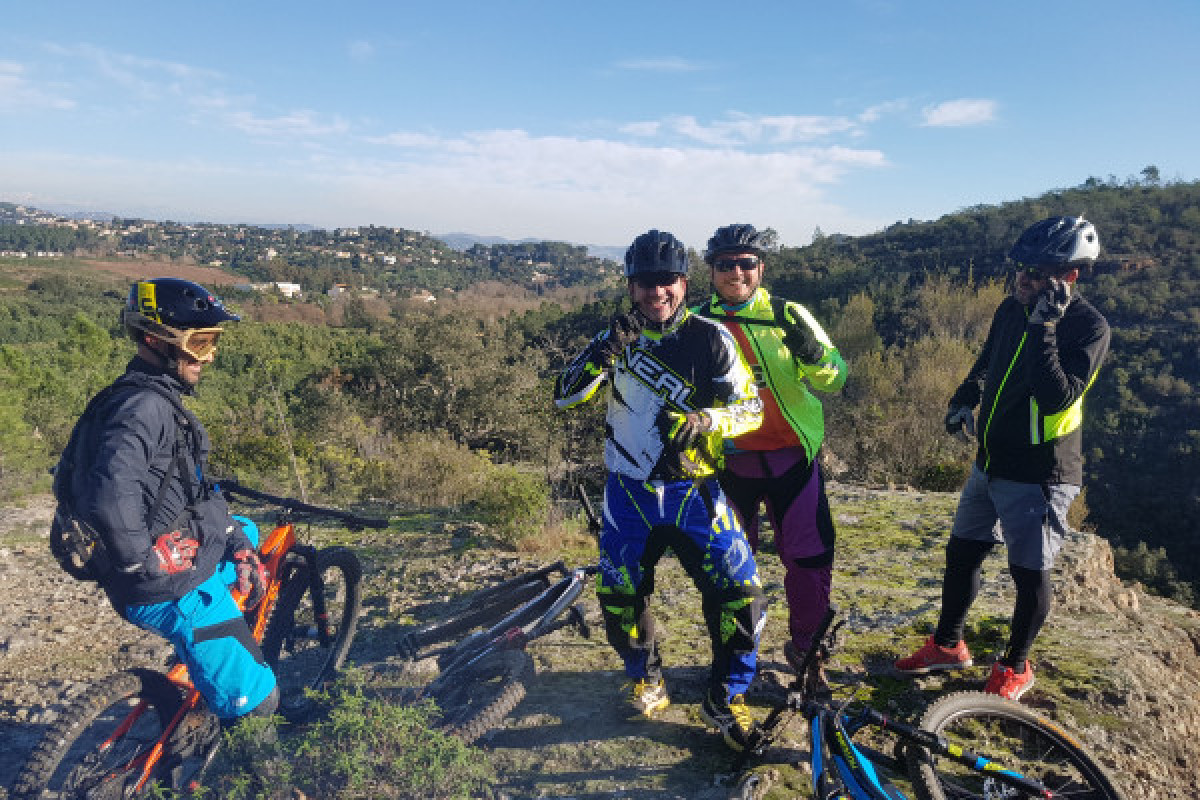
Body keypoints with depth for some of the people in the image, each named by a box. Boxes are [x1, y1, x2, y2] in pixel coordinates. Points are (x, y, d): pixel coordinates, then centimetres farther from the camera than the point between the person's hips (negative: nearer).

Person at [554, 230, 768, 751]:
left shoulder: (709, 338, -6)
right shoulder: (618, 336, 0)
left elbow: (751, 408, -8)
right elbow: (565, 397, -9)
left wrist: (704, 420, -29)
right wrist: (606, 350, -25)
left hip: (694, 491, -1)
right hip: (629, 493, 2)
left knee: (740, 595, -8)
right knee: (619, 597, 5)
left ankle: (724, 698, 15)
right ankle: (645, 676, 35)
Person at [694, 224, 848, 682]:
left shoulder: (789, 315, -1)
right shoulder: (698, 323, 1)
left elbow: (834, 380, -3)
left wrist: (814, 354, -24)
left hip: (790, 457, -1)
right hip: (729, 460, 1)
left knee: (811, 557, 0)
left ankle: (804, 647, 24)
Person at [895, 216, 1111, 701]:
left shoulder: (1089, 327, -18)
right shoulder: (1013, 308, 1)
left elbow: (1055, 397, -32)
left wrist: (1043, 325, -33)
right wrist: (965, 399, 5)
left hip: (1039, 475, -6)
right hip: (990, 462, 7)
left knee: (1029, 572, 7)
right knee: (961, 552, 15)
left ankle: (1015, 666, 30)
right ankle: (948, 645, 34)